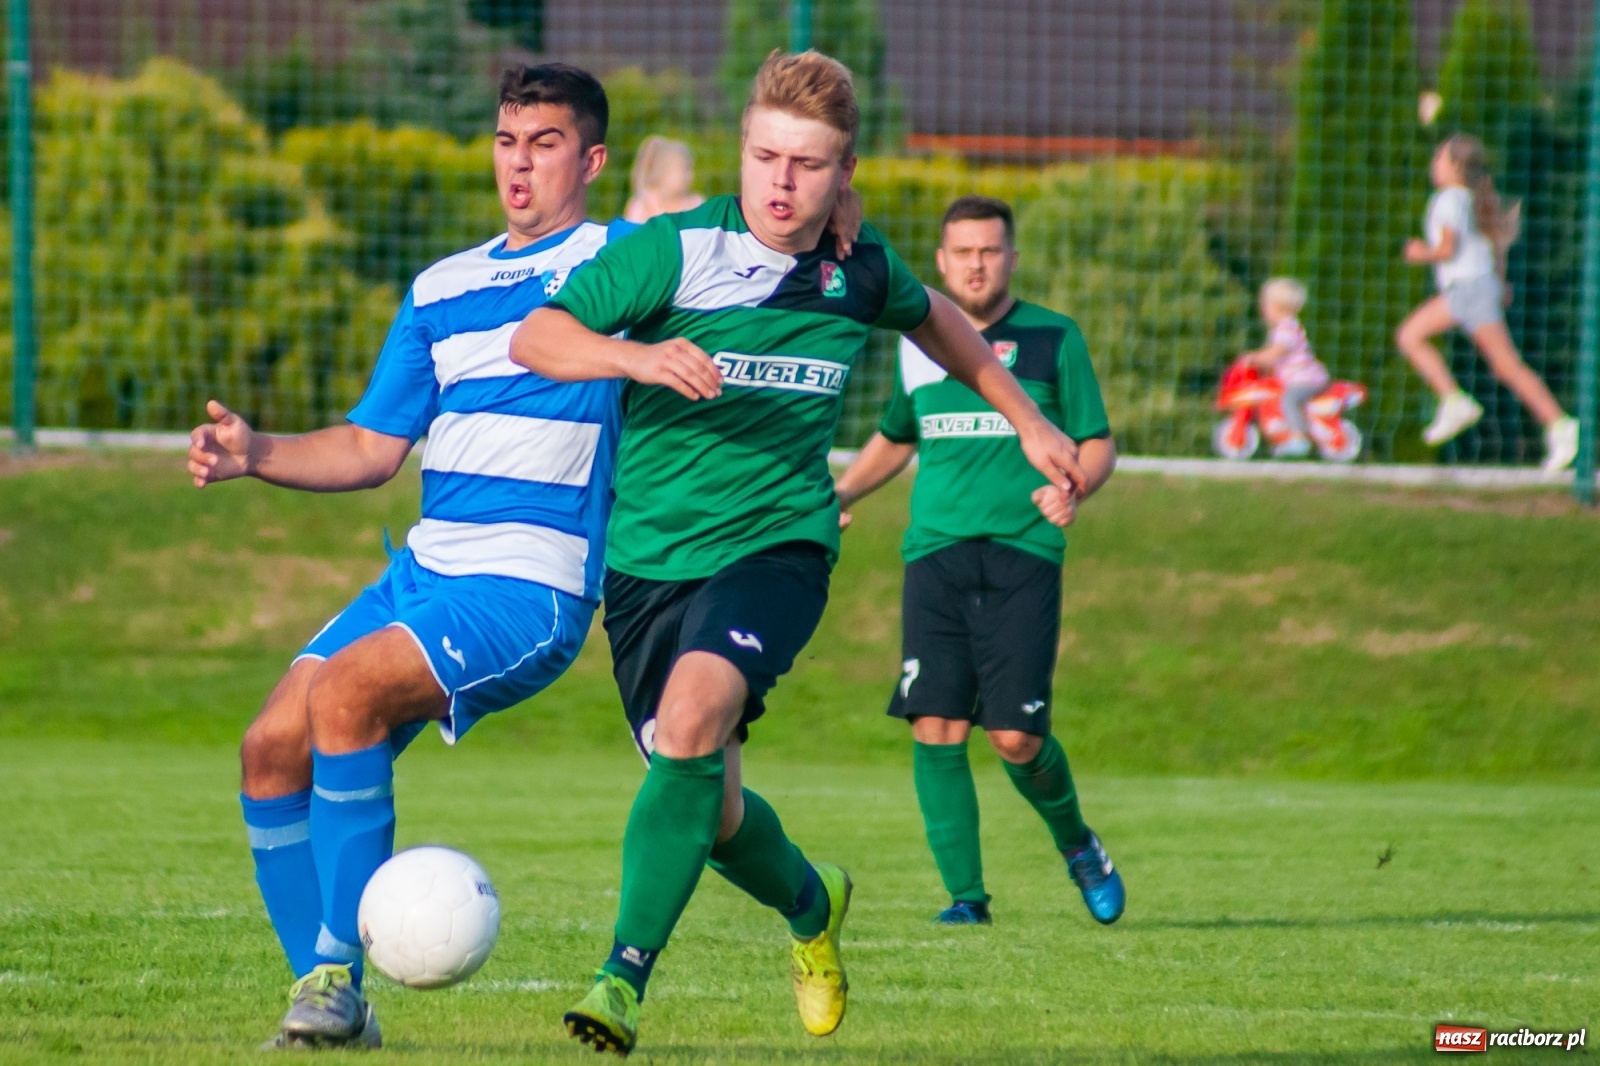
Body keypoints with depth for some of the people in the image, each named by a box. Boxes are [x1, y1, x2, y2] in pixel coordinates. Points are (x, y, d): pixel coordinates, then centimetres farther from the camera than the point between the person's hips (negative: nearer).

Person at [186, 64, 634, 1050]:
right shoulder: (443, 289, 18)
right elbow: (372, 449, 19)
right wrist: (256, 454, 4)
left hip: (531, 590, -7)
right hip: (424, 571, 7)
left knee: (344, 695, -27)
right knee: (272, 748, -7)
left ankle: (338, 973, -21)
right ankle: (328, 1001, 1)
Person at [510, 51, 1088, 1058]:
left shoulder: (861, 273, 1)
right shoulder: (675, 251, -10)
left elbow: (935, 319, 25)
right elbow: (535, 337, -17)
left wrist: (1029, 421, 30)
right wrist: (636, 356, -35)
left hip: (778, 544, 0)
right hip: (648, 554, 0)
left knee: (694, 715, -29)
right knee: (710, 811, 5)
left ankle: (627, 974, -28)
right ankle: (811, 905, 40)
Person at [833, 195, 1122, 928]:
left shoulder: (1053, 338, 4)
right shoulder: (919, 345, 14)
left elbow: (1098, 445, 6)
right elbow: (895, 439, 31)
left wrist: (1072, 489, -15)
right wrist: (840, 493, 15)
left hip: (1023, 557, -3)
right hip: (935, 556, 3)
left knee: (1016, 736, -10)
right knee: (935, 729, -10)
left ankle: (1076, 844, 20)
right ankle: (966, 894, 0)